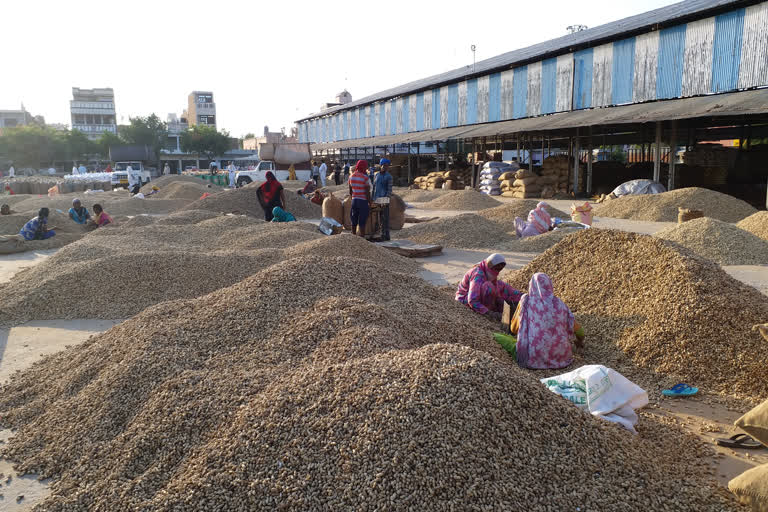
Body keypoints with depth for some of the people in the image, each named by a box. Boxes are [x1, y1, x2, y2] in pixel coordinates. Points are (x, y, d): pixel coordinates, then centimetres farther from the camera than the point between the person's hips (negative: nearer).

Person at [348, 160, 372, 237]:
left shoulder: (351, 176, 4)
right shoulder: (365, 177, -14)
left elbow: (350, 191, 10)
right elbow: (367, 193, -14)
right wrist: (369, 203, -7)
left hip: (354, 200, 6)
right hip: (363, 201, -6)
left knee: (354, 221, 13)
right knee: (362, 222, -2)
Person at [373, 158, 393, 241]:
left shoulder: (389, 176, -4)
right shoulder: (377, 175, 14)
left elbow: (389, 190, -9)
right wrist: (372, 198, 15)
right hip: (376, 200, 6)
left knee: (385, 218, -5)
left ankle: (386, 235, -1)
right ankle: (382, 235, 16)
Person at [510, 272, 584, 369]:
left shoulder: (526, 300, -4)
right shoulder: (559, 304, 2)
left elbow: (514, 329, 3)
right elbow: (578, 330, 11)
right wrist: (580, 341, 34)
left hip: (532, 359, -3)